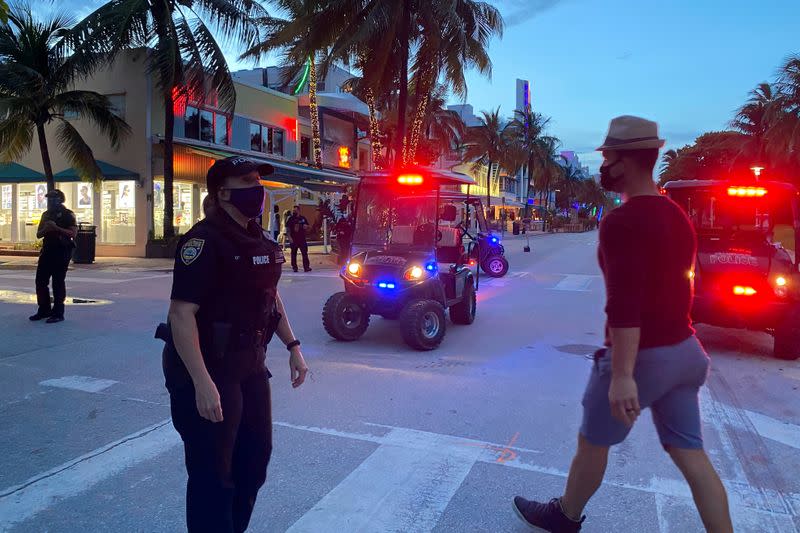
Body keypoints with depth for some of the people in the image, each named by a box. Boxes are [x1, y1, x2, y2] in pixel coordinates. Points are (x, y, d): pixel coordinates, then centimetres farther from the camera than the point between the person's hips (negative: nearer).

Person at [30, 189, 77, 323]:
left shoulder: (68, 214, -4)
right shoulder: (46, 214, 16)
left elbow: (73, 233, -14)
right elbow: (38, 234, 16)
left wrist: (56, 228, -24)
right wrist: (46, 229, -6)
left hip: (62, 252, -7)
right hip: (47, 251, 7)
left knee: (58, 283, -4)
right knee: (40, 281, 8)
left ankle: (58, 313, 2)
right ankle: (44, 310, 20)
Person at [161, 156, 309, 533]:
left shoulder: (259, 239, 7)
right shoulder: (204, 240, -19)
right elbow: (182, 313, -25)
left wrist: (292, 347, 13)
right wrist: (202, 383, -30)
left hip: (250, 364, 9)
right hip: (207, 369, -9)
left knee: (256, 455, 21)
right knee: (212, 473, 5)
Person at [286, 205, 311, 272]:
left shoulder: (303, 218, 8)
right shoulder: (291, 219, 4)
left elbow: (307, 227, 17)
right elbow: (287, 228, 2)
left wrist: (305, 227, -7)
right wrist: (289, 237, -7)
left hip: (302, 239, 1)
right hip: (293, 239, -1)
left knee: (305, 253, -4)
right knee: (293, 254, 4)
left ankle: (306, 267, -1)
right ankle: (294, 267, 12)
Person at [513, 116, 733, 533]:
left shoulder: (622, 221, -20)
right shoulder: (676, 215, 10)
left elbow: (624, 304, -28)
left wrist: (622, 375, -29)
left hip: (642, 356, -8)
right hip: (683, 350, 8)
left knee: (592, 443, 13)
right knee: (689, 453, 14)